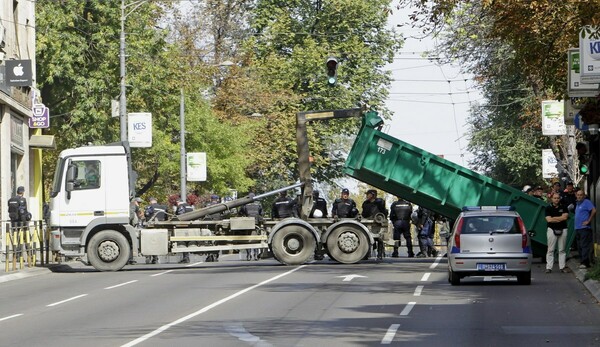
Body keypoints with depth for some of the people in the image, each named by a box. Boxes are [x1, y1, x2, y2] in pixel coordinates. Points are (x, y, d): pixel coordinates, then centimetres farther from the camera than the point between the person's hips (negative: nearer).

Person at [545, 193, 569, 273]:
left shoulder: (563, 207, 7)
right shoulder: (548, 208, 3)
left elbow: (565, 217, -6)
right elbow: (549, 219, -9)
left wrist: (554, 218, -6)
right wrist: (560, 219, -6)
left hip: (562, 230, 1)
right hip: (552, 230, -1)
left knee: (562, 250, 4)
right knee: (550, 250, -2)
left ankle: (562, 267, 7)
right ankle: (549, 267, -1)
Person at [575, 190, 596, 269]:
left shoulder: (587, 202, -7)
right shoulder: (578, 204, 20)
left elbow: (594, 211, -19)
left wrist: (588, 221, -17)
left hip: (584, 228, -9)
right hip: (577, 228, 9)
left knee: (585, 246, -12)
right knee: (579, 247, 9)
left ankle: (585, 262, -15)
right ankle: (582, 261, 13)